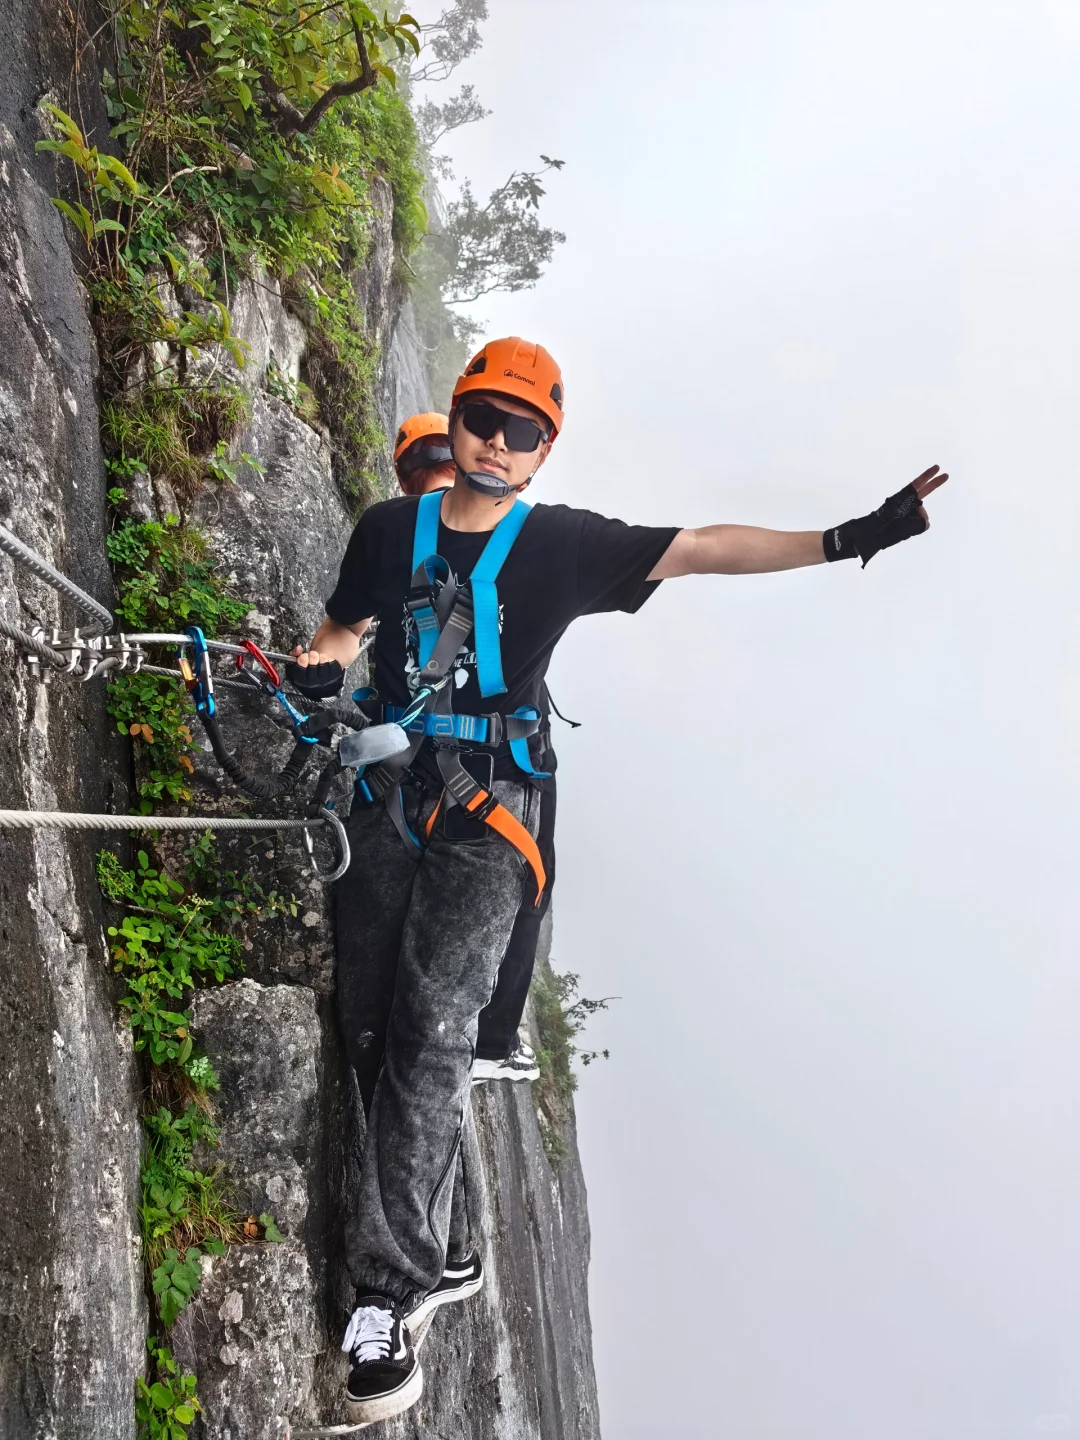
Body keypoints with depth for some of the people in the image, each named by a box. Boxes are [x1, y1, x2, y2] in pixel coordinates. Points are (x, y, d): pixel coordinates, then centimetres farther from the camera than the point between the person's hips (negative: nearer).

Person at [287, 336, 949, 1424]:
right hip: (390, 793, 4)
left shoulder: (561, 545, 4)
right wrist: (321, 662, -2)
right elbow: (345, 624, 22)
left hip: (486, 810, -4)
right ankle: (446, 1253, 20)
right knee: (374, 1032, 4)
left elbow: (700, 550, 0)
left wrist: (842, 540, -8)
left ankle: (389, 1294, -14)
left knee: (431, 1028, -17)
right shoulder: (390, 529, 11)